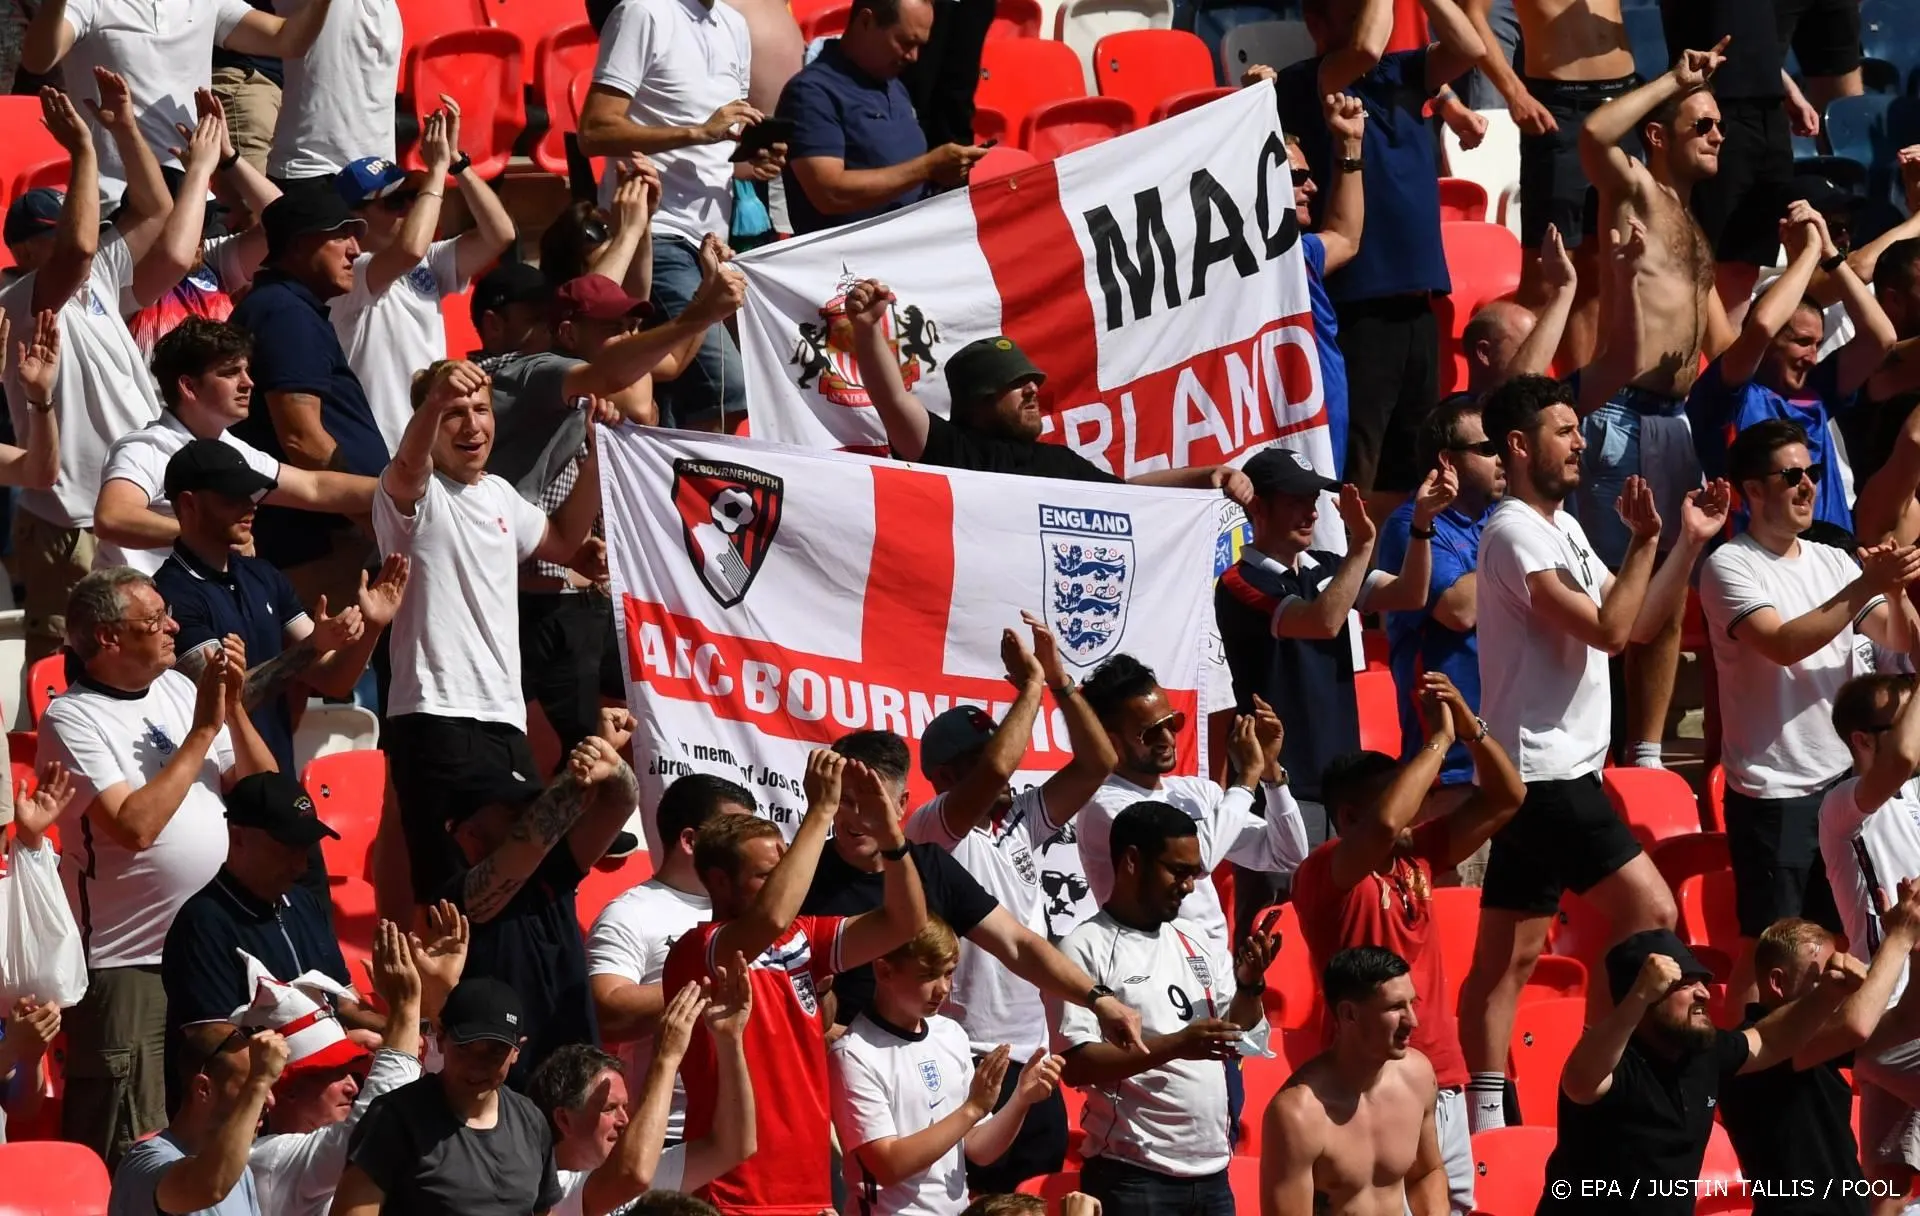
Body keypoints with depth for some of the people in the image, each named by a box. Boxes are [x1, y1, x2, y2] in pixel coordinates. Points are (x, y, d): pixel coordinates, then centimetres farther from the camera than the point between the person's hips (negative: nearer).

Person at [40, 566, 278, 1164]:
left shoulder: (178, 689, 9)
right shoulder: (72, 719, -11)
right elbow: (135, 826, -22)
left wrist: (233, 709, -5)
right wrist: (203, 730, -16)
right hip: (126, 966, -6)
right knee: (135, 1157, -6)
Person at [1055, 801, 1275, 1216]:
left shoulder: (1196, 941, 12)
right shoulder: (1086, 949, -7)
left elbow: (1240, 1040, 15)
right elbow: (1075, 1065, -16)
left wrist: (1250, 984, -4)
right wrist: (1175, 1045, -24)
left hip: (1211, 1171, 6)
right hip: (1132, 1177, -6)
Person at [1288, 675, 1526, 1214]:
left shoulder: (1417, 856, 11)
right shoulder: (1324, 874, -11)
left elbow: (1503, 800, 15)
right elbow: (1386, 823, -31)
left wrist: (1469, 726, -1)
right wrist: (1439, 739, -20)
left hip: (1443, 1082, 8)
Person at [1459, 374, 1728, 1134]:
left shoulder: (1562, 528, 17)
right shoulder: (1517, 534, -15)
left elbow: (1633, 622, 17)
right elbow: (1606, 630, -21)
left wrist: (1690, 545, 10)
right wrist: (1645, 543, -16)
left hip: (1545, 771, 10)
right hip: (1545, 769, -10)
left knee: (1510, 951, 8)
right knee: (1650, 912, -8)